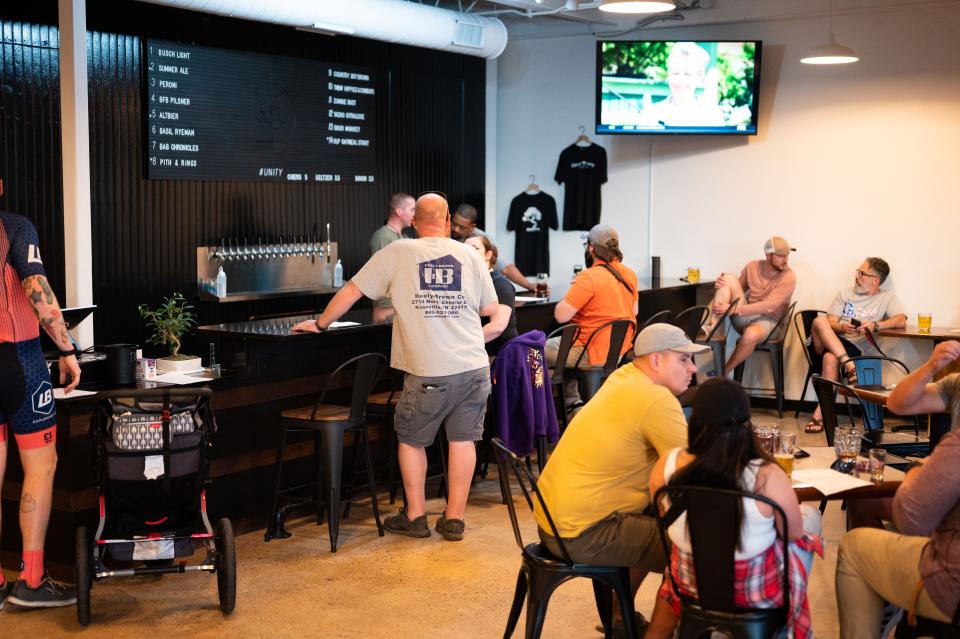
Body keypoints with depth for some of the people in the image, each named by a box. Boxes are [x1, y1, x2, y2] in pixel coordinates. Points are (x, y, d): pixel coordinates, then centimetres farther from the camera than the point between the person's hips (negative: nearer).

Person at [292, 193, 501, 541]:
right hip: (473, 367, 2)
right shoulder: (470, 255, 6)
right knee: (462, 439, 12)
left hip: (428, 372, -2)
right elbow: (491, 309, 11)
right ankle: (454, 519, 18)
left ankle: (415, 517, 22)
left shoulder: (396, 254, 0)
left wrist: (319, 324, 18)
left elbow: (351, 291, 5)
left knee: (411, 438, 16)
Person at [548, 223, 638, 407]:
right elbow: (634, 311, 18)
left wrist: (572, 290, -4)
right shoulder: (629, 274, 3)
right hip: (620, 352, 8)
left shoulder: (589, 277, -21)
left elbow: (561, 315, -21)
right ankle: (573, 402, 27)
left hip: (593, 354, -8)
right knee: (558, 341, 30)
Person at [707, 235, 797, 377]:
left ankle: (723, 372, -18)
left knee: (751, 334, -41)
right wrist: (723, 286, -13)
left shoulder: (789, 277, -14)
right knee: (729, 278, -15)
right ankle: (714, 327, -29)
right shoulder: (752, 267, 1)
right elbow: (736, 291, 12)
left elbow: (769, 307, -24)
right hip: (745, 316, 4)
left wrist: (734, 309, -31)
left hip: (767, 321, -4)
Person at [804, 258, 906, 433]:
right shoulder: (844, 294, 24)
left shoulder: (887, 297, 15)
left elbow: (901, 321, -3)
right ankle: (850, 367, -36)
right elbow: (830, 322, 11)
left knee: (831, 358, -37)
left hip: (856, 347, -3)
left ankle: (820, 415, -32)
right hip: (829, 342, 3)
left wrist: (876, 325, -18)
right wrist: (842, 328, -12)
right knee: (819, 321, -30)